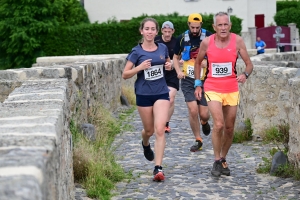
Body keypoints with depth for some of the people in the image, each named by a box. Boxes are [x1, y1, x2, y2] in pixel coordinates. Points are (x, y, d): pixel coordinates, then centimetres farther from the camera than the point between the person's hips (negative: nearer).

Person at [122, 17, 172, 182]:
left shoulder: (163, 48, 2)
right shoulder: (137, 52, -6)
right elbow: (125, 74, -6)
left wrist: (169, 66, -2)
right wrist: (139, 67, -22)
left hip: (161, 93, 1)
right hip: (143, 95, -1)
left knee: (160, 129, -13)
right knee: (149, 130, 13)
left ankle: (158, 168, -11)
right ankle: (145, 144, 52)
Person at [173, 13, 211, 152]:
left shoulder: (208, 37, -5)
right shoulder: (182, 38, 1)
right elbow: (176, 57, 15)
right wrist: (178, 71, -2)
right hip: (188, 80, 1)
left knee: (204, 114, -2)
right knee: (193, 110, -12)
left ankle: (204, 122, 38)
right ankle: (198, 140, 7)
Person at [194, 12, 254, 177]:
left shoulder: (237, 41, -7)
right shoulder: (207, 42, -7)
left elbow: (249, 64, -4)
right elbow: (198, 62, 10)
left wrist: (245, 74, -26)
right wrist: (197, 84, 6)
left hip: (232, 90, 2)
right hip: (212, 89, -2)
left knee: (229, 128, 9)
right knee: (218, 124, -17)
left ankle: (223, 159, 30)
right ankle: (217, 161, -1)